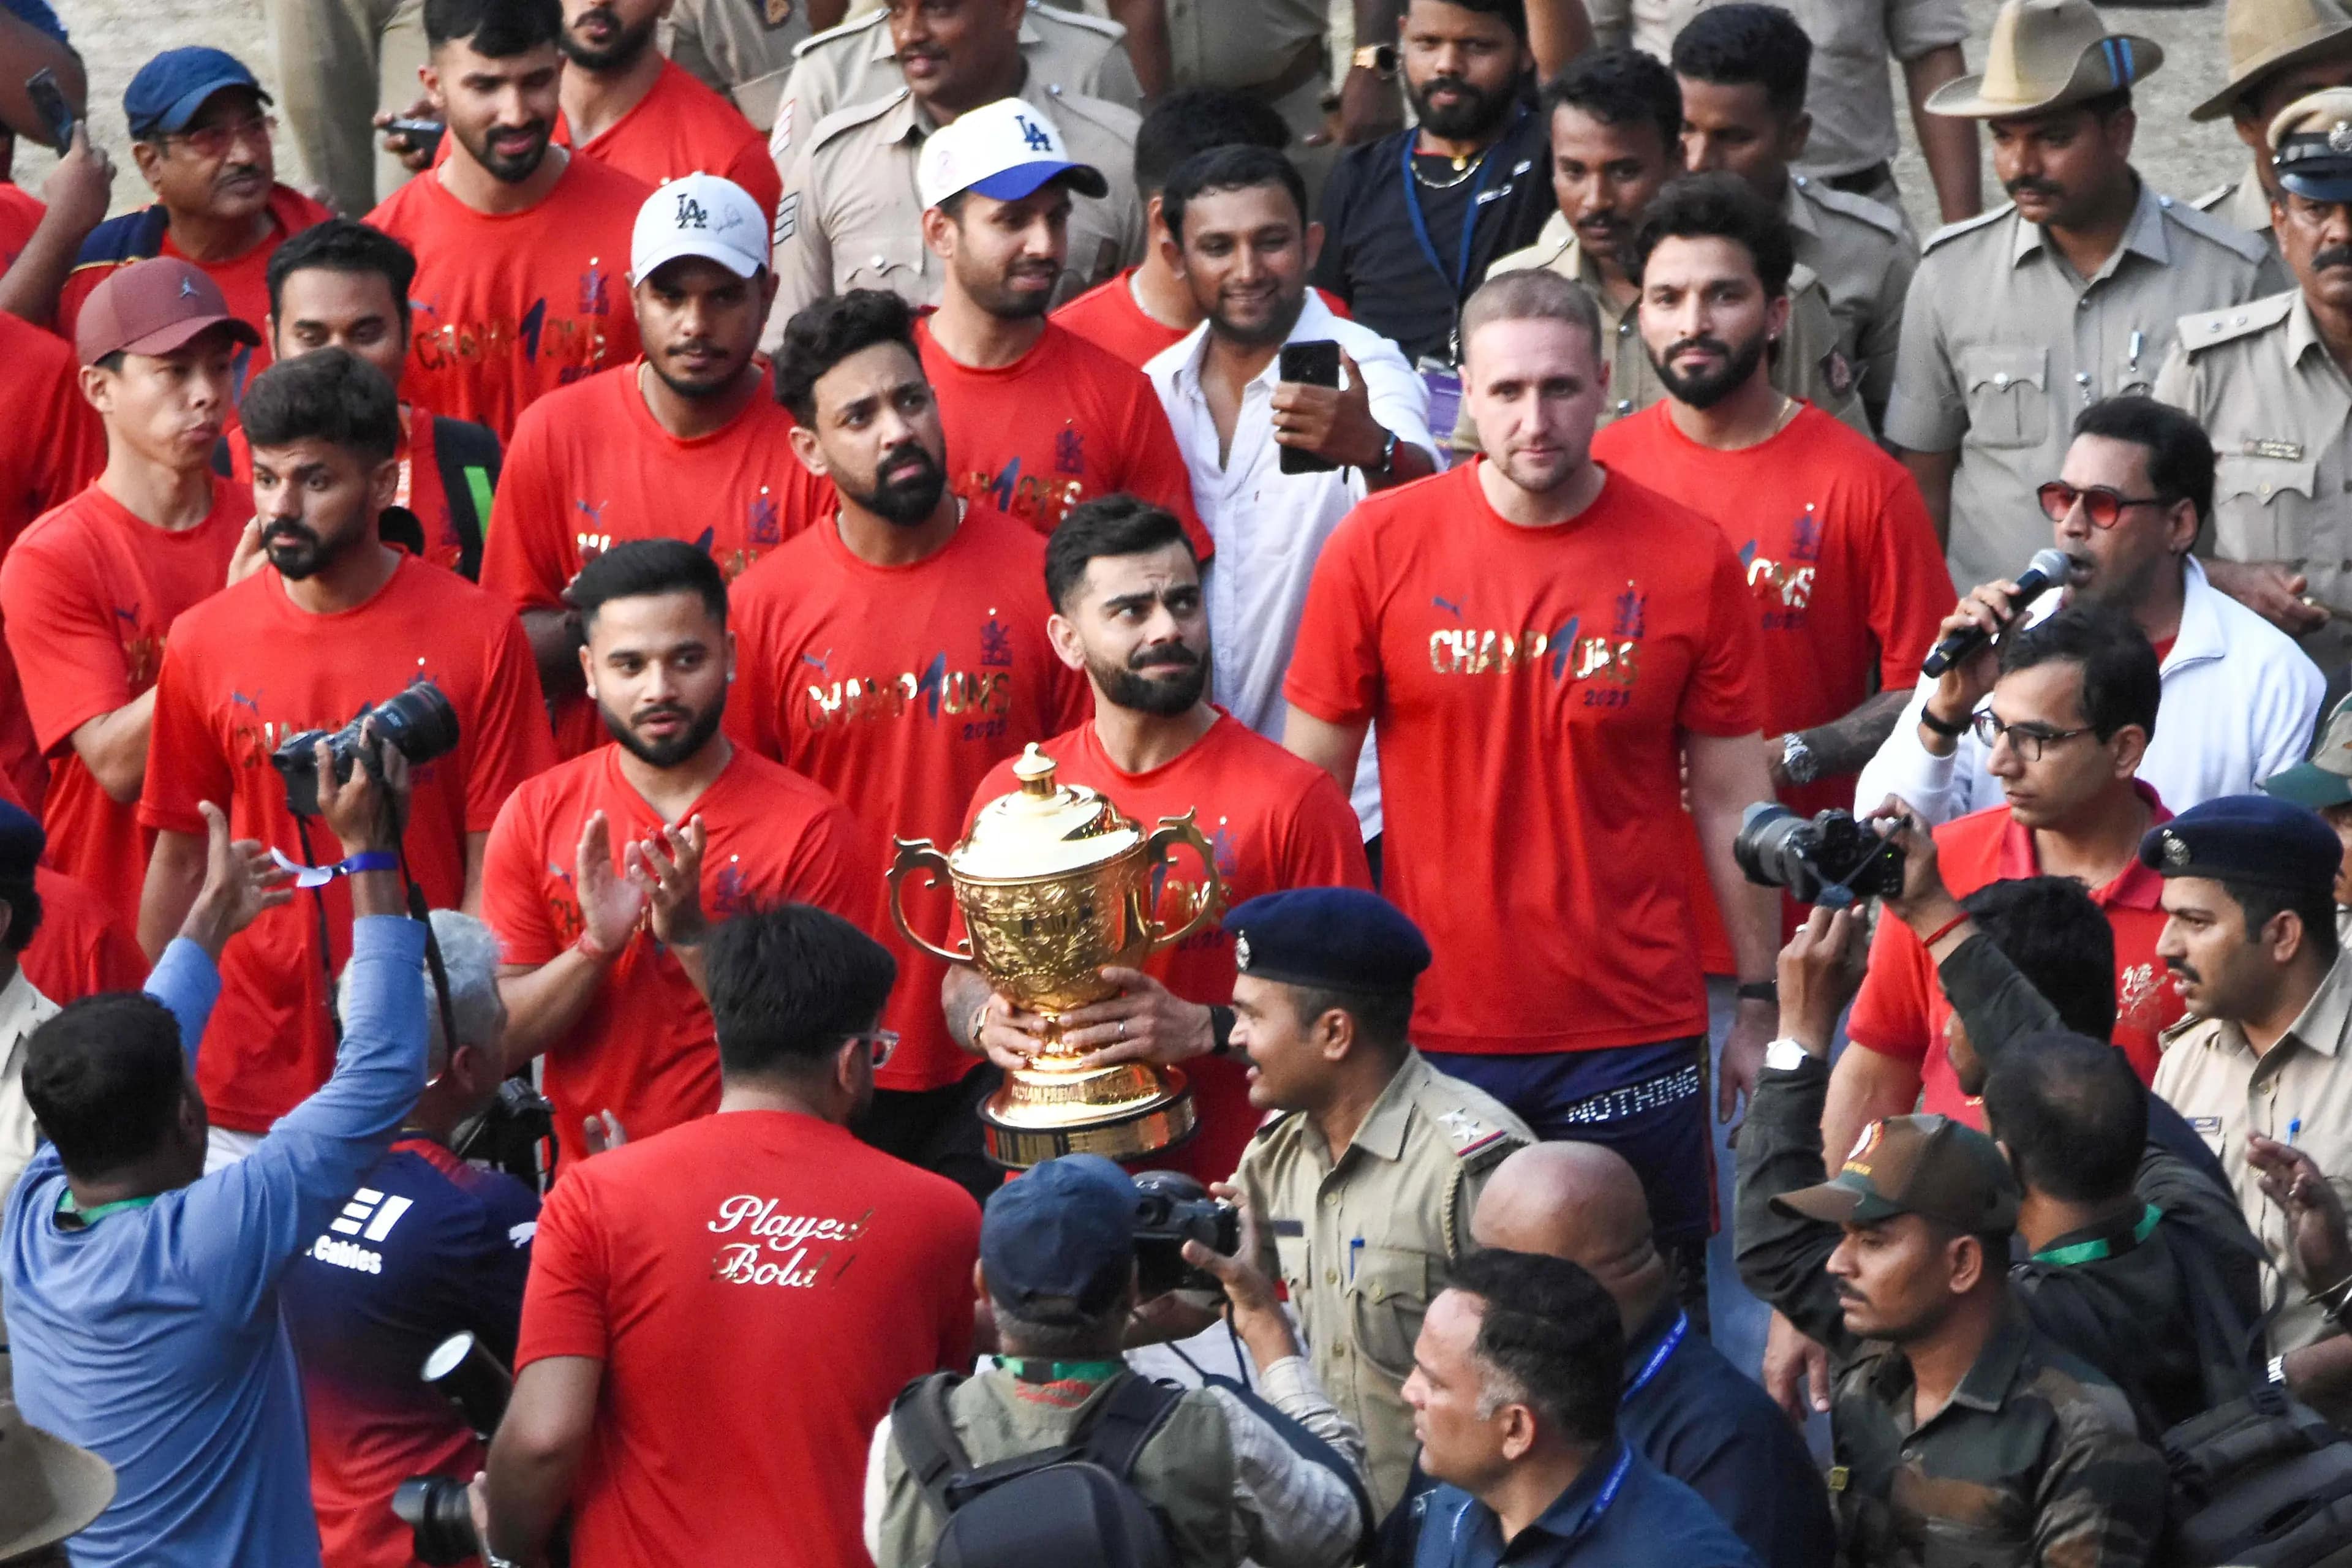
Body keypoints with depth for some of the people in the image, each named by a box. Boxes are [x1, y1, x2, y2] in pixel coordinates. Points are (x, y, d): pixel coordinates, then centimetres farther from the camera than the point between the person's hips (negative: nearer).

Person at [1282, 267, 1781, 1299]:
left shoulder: (1691, 563, -2)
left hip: (1632, 1034, 0)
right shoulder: (1377, 547, -3)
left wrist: (1759, 1006, 5)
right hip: (1426, 1028, 0)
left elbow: (1731, 799, 5)